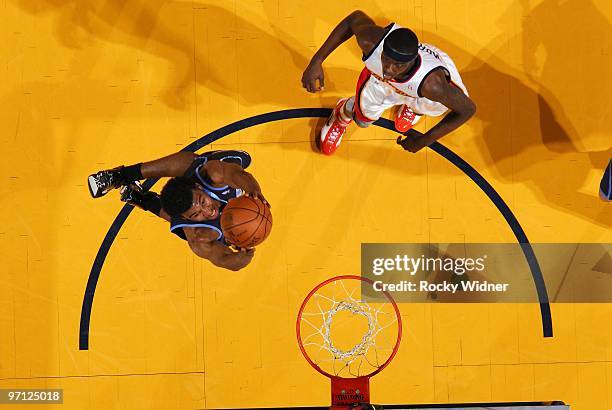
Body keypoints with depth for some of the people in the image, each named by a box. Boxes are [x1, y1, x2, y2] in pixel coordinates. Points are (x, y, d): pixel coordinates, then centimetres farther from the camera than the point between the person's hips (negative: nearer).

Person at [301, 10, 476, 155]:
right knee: (363, 118, 26)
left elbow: (468, 109, -32)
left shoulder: (432, 84, -51)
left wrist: (424, 141, -25)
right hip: (379, 77, 2)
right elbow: (356, 17, -20)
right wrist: (316, 61, -22)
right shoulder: (371, 40, -45)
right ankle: (343, 115, 61)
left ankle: (414, 106, 64)